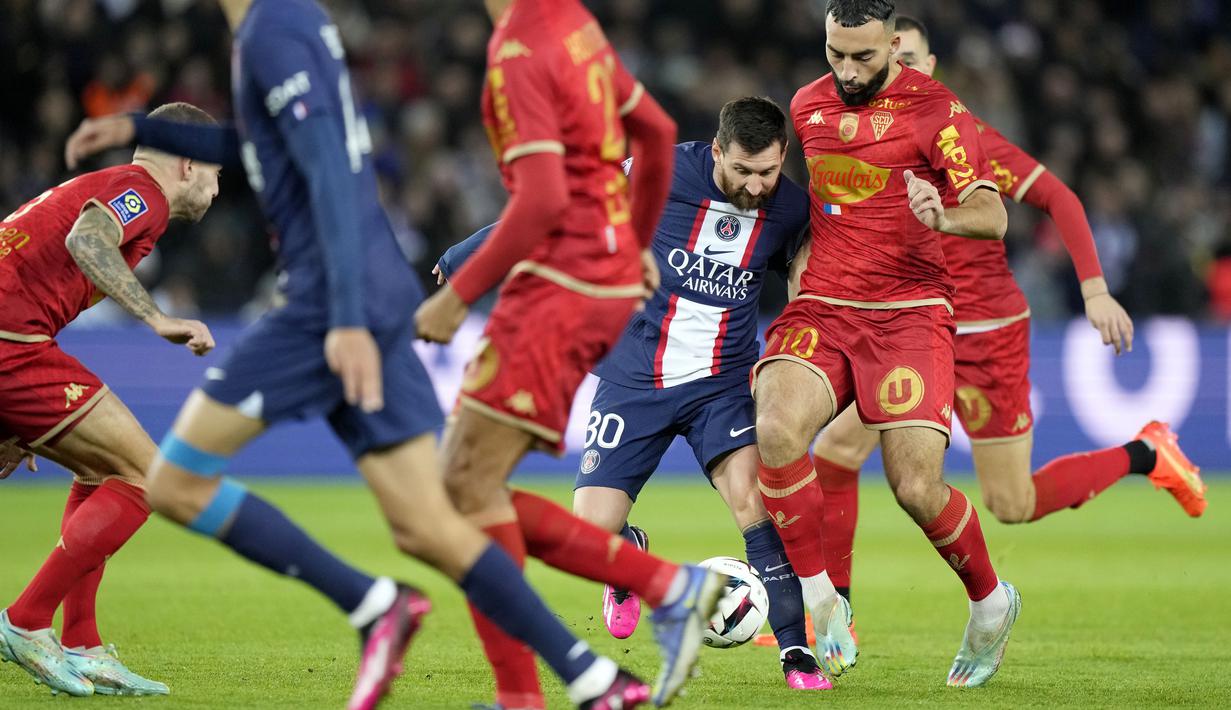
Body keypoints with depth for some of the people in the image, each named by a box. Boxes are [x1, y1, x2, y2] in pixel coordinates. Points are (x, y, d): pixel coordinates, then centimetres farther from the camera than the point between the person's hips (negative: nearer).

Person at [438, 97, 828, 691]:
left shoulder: (791, 211, -4)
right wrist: (462, 260, 2)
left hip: (722, 384, 0)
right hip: (633, 381, 0)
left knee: (752, 493, -25)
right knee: (590, 530, -7)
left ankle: (795, 650, -14)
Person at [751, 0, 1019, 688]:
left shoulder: (934, 108, -4)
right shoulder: (808, 104, 11)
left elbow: (993, 216, -12)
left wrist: (943, 217, -32)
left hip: (909, 313, -4)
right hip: (819, 308, 4)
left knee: (917, 489, -13)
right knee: (777, 429, -27)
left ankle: (992, 603, 18)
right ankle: (824, 606, -13)